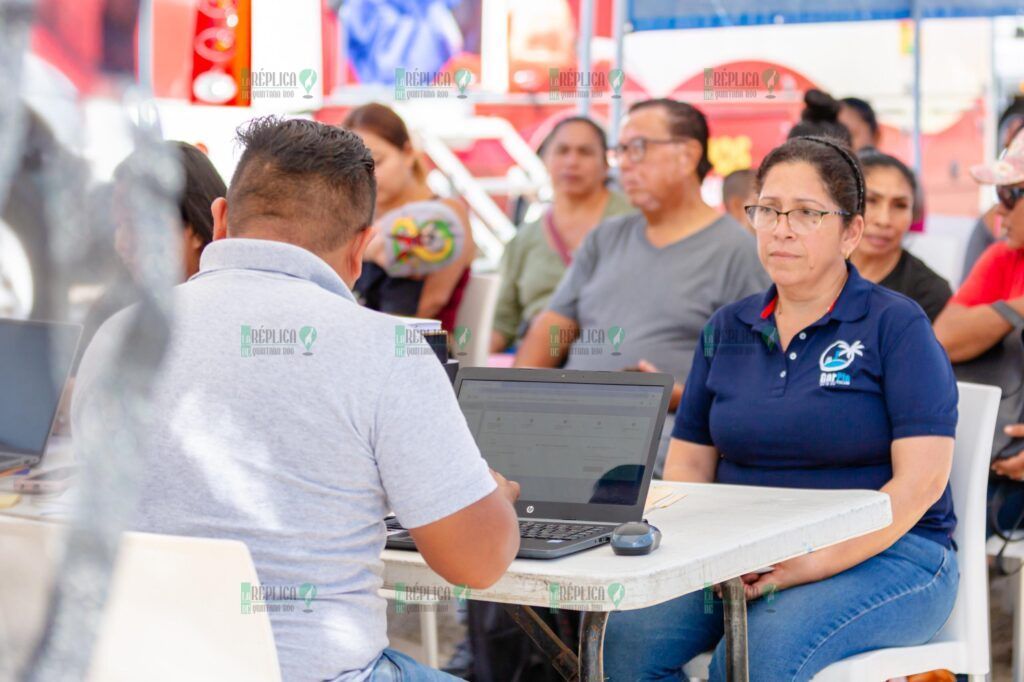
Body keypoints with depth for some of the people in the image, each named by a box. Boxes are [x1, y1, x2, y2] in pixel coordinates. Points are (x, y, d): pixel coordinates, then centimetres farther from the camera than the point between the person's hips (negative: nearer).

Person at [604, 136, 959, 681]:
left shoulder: (896, 325, -2)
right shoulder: (727, 329, 13)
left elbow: (921, 479, -11)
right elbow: (687, 463, 13)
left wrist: (815, 563, -21)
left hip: (882, 554, -4)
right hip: (743, 558, 4)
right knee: (626, 632, -23)